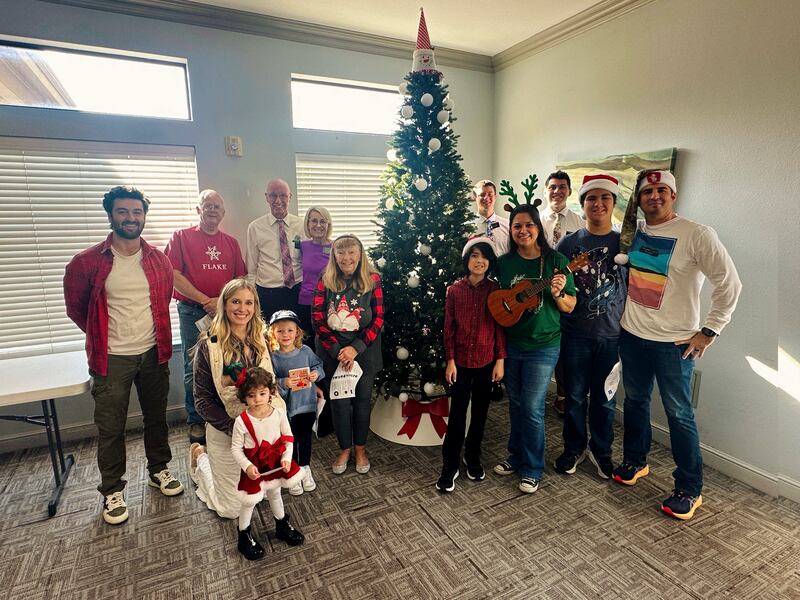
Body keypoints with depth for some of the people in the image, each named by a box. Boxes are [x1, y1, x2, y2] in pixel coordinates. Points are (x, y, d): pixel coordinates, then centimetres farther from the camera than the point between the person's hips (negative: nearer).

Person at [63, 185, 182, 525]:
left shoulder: (159, 260, 0)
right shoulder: (87, 262, -9)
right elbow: (75, 308, 3)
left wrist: (156, 332, 13)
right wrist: (102, 335, 10)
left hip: (153, 353, 3)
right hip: (111, 358, -2)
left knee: (156, 417, 16)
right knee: (110, 428, 8)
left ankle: (158, 470, 36)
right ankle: (112, 491, 26)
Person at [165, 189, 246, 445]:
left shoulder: (231, 242, 13)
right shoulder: (181, 237, 3)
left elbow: (240, 279, 9)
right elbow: (174, 275, -7)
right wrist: (206, 301, -12)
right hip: (192, 311, -2)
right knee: (194, 369, 4)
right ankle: (195, 422, 19)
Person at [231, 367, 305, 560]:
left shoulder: (279, 414, -17)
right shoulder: (242, 421, -24)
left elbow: (288, 438, -5)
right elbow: (236, 449, -15)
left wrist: (286, 458, -16)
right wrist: (247, 466, -27)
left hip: (275, 463, 3)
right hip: (254, 468, -3)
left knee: (275, 494, 25)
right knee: (250, 501, 11)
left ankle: (282, 526, 49)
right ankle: (244, 536, 39)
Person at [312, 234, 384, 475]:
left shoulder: (372, 280, -6)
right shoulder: (325, 281, -3)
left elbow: (378, 319, -7)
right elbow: (317, 319, -7)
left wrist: (356, 348, -15)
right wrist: (337, 350, -14)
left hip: (364, 351, 0)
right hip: (333, 352, 1)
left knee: (362, 399, 10)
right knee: (339, 401, 8)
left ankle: (360, 448, 32)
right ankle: (344, 448, 30)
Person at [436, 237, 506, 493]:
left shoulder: (495, 289, -3)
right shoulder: (455, 290, -5)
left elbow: (500, 326, 0)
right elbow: (449, 328, -2)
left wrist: (500, 360, -2)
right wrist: (450, 361, -4)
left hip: (486, 362, 1)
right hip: (461, 362, -1)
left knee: (480, 413, 15)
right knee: (457, 415, 2)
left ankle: (473, 458, 34)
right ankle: (449, 466, 18)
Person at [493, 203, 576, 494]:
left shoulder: (556, 261, -7)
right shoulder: (504, 263, 0)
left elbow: (570, 307, -4)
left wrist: (558, 294, -22)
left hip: (542, 346, -3)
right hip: (510, 344, 3)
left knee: (532, 408, 2)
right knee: (515, 404, 16)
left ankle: (532, 469, 21)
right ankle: (516, 456, 36)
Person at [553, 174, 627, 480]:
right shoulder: (568, 242, 0)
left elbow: (632, 287, 4)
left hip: (612, 335, 1)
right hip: (575, 334, 0)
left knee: (604, 398, 13)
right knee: (575, 395, 12)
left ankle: (601, 450, 34)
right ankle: (574, 448, 32)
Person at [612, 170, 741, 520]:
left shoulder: (697, 235, -13)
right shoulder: (634, 232, 4)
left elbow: (729, 285, -11)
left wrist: (709, 331, -12)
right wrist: (623, 315, 10)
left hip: (674, 342, -5)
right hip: (632, 334, 5)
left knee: (679, 414, 4)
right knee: (635, 402, 18)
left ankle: (689, 490, 21)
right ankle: (635, 462, 38)